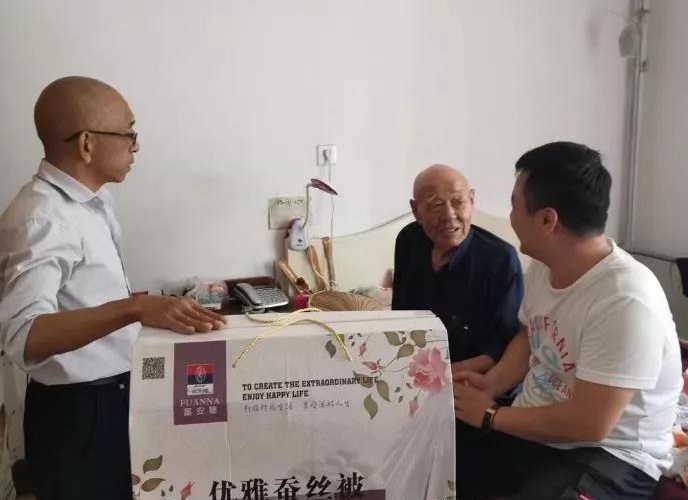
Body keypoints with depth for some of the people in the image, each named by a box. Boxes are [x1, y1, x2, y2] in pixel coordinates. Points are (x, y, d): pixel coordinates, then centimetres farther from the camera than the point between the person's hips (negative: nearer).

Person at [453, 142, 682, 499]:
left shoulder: (625, 301, -28)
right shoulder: (542, 267, -2)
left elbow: (589, 424, -27)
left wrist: (490, 415, -15)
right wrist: (491, 383, -3)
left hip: (609, 456, -7)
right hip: (531, 429, 7)